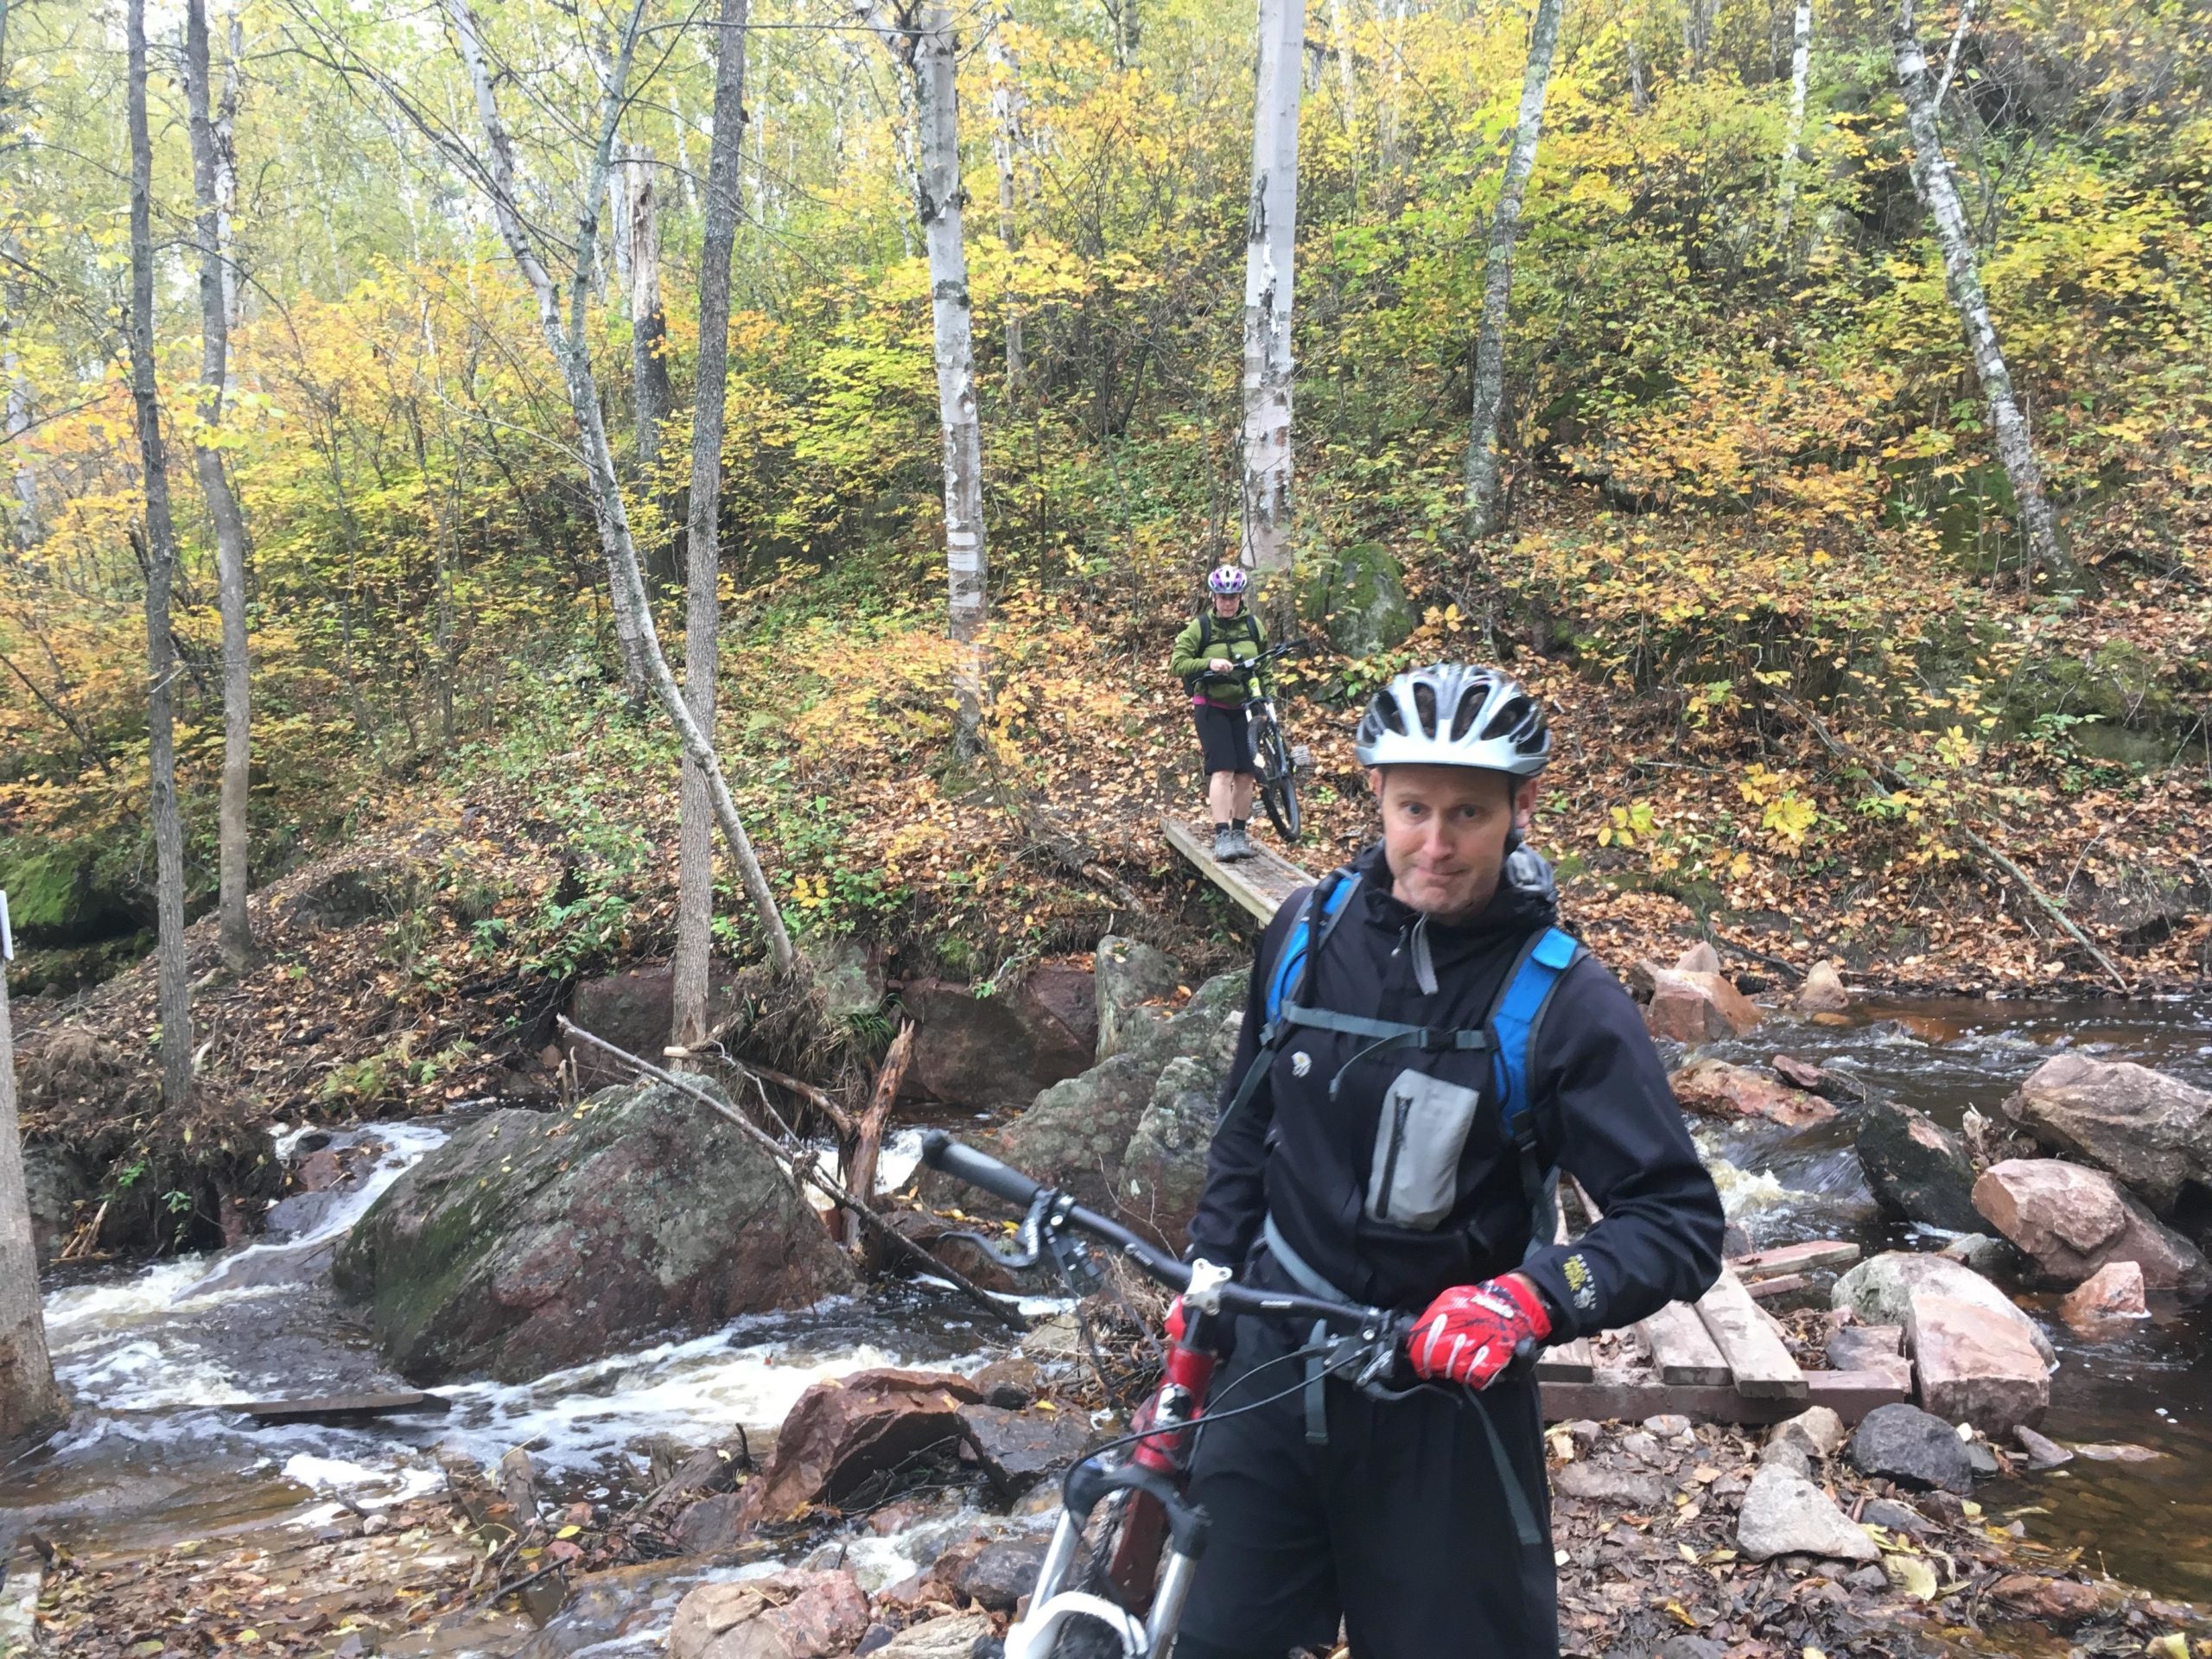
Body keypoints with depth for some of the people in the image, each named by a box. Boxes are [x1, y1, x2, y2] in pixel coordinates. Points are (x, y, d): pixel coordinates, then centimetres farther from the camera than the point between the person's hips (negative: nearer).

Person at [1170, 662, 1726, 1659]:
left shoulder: (1562, 1000, -16)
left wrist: (1533, 1298, -32)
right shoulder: (1305, 935, -5)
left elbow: (1680, 1224, -17)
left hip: (1445, 1388, -3)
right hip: (1274, 1366, 3)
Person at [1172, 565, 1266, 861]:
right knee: (1223, 769, -16)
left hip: (1245, 707, 4)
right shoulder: (1200, 627, -8)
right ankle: (1222, 836, -18)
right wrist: (1209, 663, -29)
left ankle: (1239, 833, 13)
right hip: (1212, 708, -4)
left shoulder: (1253, 624, 2)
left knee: (1246, 772, 0)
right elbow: (1178, 664, -12)